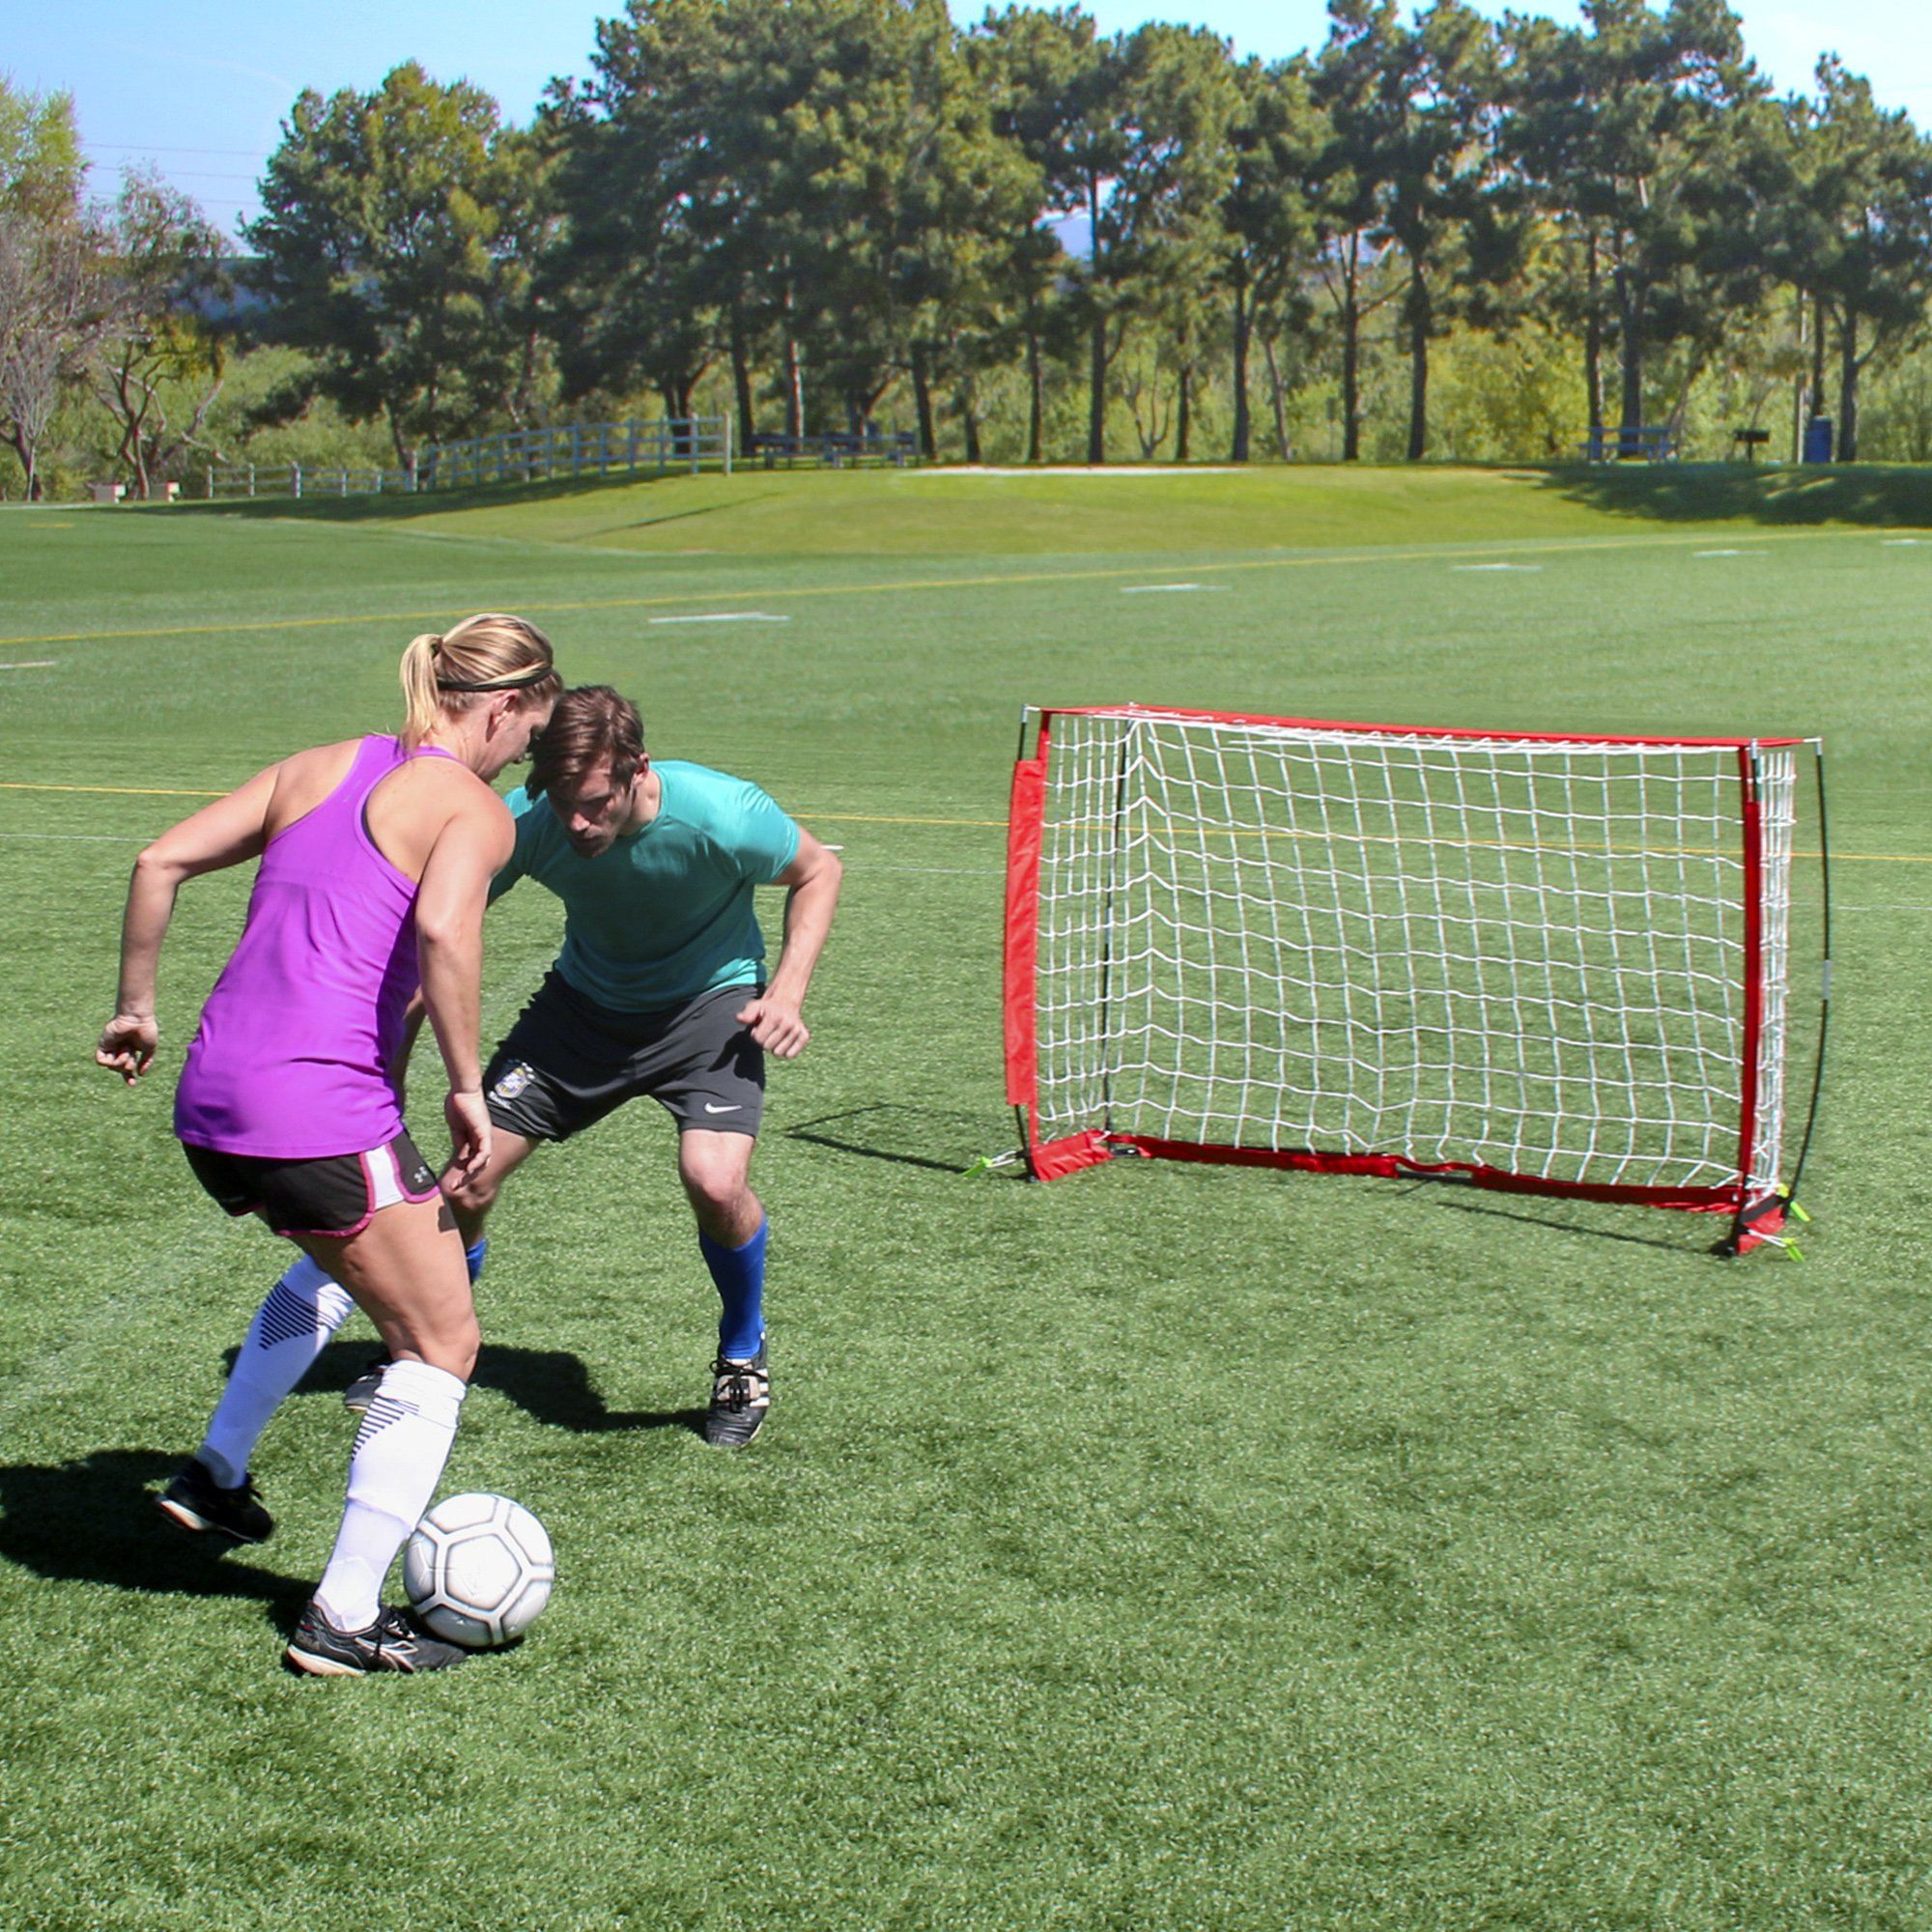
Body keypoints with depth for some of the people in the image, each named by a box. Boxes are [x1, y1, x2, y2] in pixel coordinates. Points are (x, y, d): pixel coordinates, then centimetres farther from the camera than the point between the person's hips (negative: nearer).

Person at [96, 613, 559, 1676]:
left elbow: (160, 860, 12)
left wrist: (135, 1008, 20)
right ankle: (343, 1620, 7)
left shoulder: (315, 768, 16)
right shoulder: (473, 807, -3)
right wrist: (466, 1086, -14)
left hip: (206, 1105, 8)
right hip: (322, 1113, -8)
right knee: (442, 1345, 8)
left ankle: (215, 1473, 37)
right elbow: (443, 926, -23)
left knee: (339, 1258, 36)